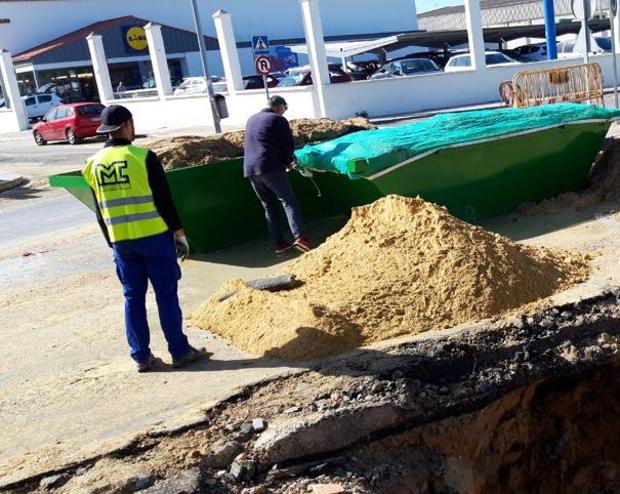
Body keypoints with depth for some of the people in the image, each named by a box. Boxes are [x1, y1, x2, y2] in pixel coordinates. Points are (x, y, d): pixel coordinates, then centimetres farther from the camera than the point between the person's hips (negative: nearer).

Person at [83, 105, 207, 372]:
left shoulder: (94, 164, 6)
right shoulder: (144, 157, -10)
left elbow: (99, 212, 12)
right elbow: (164, 200, -10)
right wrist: (179, 232, -2)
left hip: (121, 241, 5)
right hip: (154, 237, -4)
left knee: (133, 298, 12)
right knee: (166, 295, 3)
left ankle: (141, 356, 16)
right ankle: (180, 352, 9)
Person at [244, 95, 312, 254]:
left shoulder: (251, 120, 24)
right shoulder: (278, 120, 1)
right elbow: (288, 145, -1)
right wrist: (287, 162, 20)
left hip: (250, 170, 7)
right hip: (270, 168, -7)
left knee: (269, 206, 12)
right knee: (288, 201, -8)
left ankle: (278, 243, 9)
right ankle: (299, 237, -22)